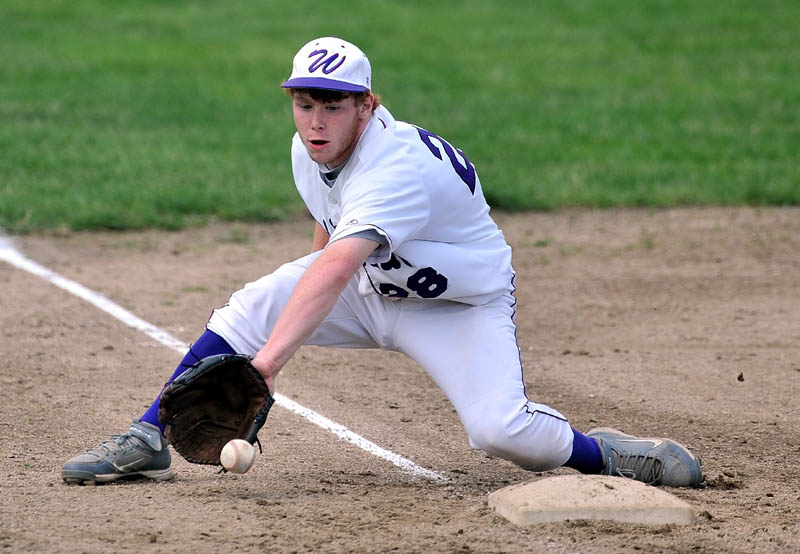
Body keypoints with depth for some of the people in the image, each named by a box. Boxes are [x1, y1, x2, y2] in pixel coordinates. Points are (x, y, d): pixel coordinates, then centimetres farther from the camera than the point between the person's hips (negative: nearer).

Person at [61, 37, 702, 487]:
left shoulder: (398, 165, -37)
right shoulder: (308, 152, -10)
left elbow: (334, 269, -50)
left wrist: (269, 360, -59)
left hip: (462, 305, -6)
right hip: (369, 286, 7)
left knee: (501, 430, -28)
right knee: (252, 307, -16)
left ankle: (598, 452, 2)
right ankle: (145, 443, -9)